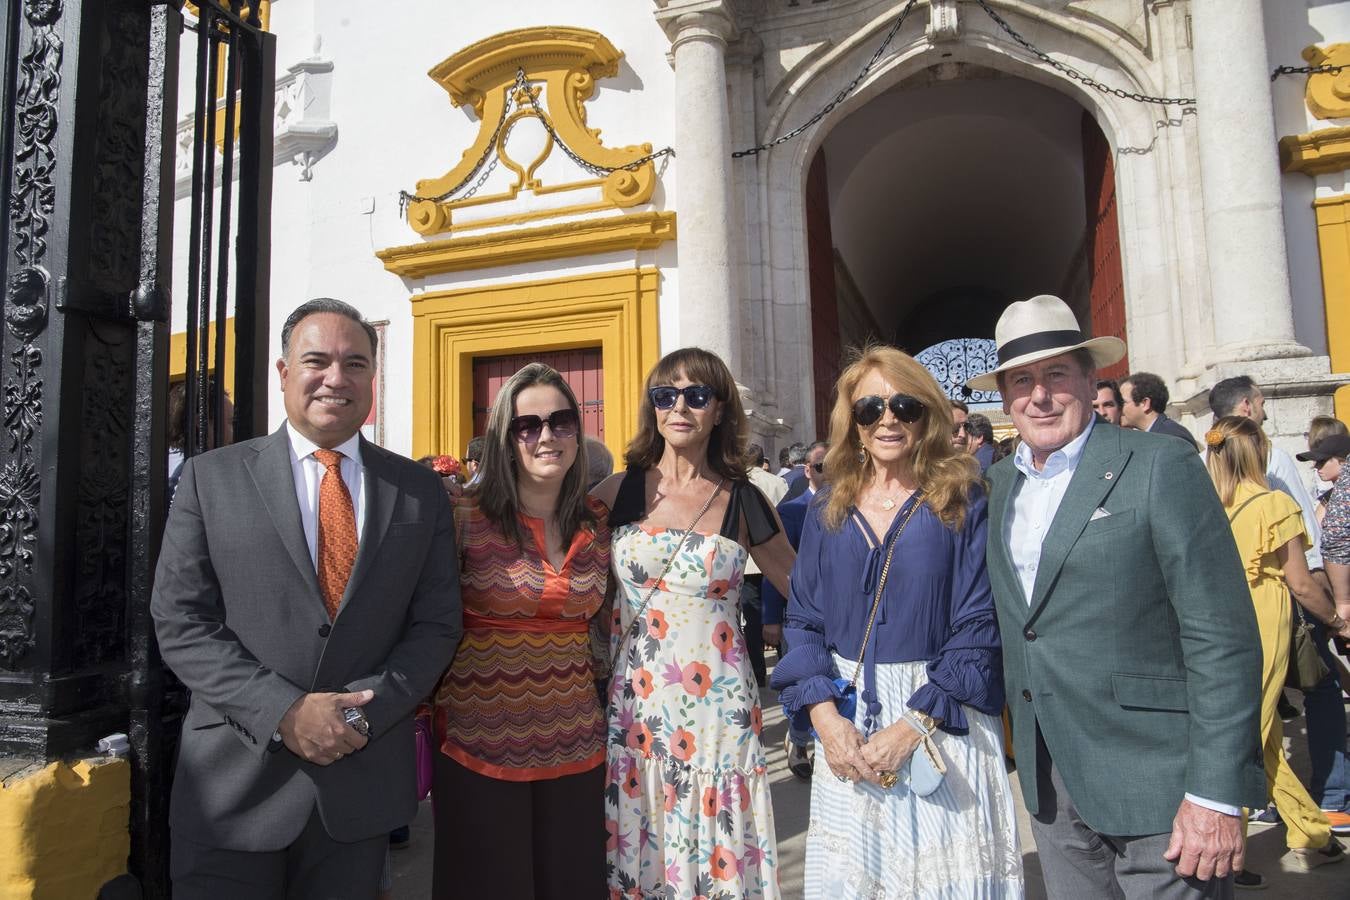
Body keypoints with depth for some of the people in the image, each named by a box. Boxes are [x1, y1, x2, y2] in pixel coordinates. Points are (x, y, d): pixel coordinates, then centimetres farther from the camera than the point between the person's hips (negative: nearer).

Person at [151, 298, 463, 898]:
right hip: (233, 786, -1)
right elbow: (180, 622, -5)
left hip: (364, 784, 2)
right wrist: (284, 713, -15)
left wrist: (365, 714, -13)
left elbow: (436, 624, 1)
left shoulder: (421, 490, 2)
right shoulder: (211, 477, -1)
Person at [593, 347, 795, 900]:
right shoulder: (617, 495, 1)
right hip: (634, 706, 1)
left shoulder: (743, 503, 0)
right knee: (636, 853, 12)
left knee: (718, 853, 9)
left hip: (718, 707, 0)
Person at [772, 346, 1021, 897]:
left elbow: (977, 626, -9)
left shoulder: (961, 502, -5)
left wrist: (914, 724, -16)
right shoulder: (828, 509, 4)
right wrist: (824, 714, -11)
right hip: (846, 723, 3)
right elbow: (803, 618, 3)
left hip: (943, 723, -2)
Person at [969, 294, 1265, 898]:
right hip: (1048, 779, 5)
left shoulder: (1161, 469, -10)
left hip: (1152, 776, -5)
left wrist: (1216, 796, -16)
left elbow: (1222, 639, -13)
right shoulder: (998, 483, 7)